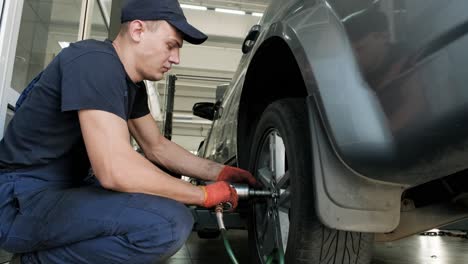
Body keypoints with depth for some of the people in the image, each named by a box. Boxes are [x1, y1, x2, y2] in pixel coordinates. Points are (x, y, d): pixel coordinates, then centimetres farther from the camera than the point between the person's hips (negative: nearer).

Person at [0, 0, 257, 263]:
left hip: (66, 188, 10)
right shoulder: (95, 62, -22)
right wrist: (203, 194, -19)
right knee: (168, 223, -29)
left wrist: (219, 172, 6)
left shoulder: (132, 84, 7)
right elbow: (115, 170, -32)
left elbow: (157, 147, 16)